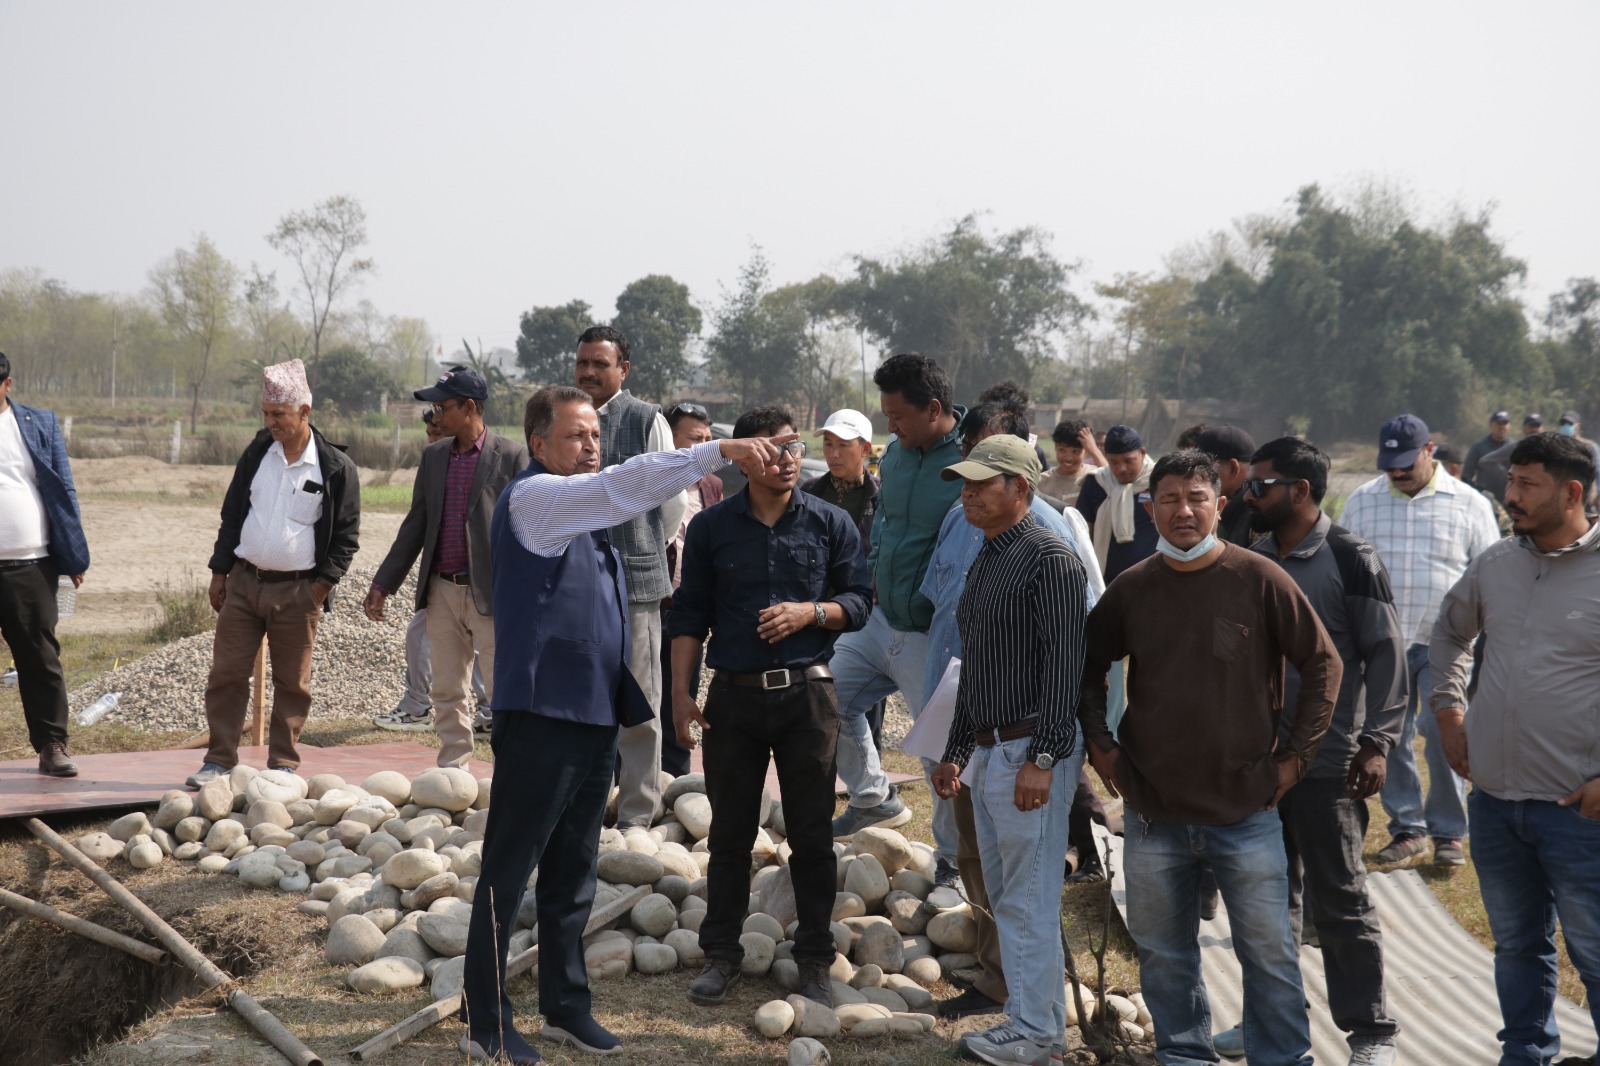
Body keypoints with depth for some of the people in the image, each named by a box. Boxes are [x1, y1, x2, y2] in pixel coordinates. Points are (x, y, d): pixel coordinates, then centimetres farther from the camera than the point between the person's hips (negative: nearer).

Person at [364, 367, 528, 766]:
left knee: (503, 695, -3)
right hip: (442, 591, 6)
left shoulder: (512, 456, -6)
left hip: (491, 594, -6)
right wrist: (382, 584, 11)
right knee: (446, 693, 11)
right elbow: (416, 525, 14)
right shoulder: (433, 456, 10)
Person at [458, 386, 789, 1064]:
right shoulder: (533, 498, -11)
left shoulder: (583, 509, 17)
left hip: (594, 717, 9)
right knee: (506, 877, -1)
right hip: (541, 719, -9)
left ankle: (566, 1008, 25)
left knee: (572, 877, 15)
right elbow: (623, 486, -24)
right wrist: (721, 451, -27)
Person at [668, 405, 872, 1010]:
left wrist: (812, 611, -14)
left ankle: (814, 961, 13)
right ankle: (721, 954, 18)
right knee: (730, 833, 8)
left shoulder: (830, 524, 2)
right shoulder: (711, 528, 3)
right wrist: (681, 691, -1)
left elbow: (859, 602, 5)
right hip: (734, 694, 0)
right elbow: (689, 613, 6)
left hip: (807, 693, 0)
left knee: (812, 834, 4)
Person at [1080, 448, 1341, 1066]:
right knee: (1162, 953, 12)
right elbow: (1090, 666, 17)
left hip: (1247, 811, -3)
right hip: (1153, 811, 3)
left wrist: (1297, 753, -1)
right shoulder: (1130, 589, 2)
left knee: (1269, 952, 4)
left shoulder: (1259, 580, -6)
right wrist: (1099, 742, 8)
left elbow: (1322, 662, 1)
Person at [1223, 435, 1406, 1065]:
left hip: (1326, 760, -6)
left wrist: (1376, 744, -15)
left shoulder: (1349, 560, -8)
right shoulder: (1252, 560, 11)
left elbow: (1387, 655, -9)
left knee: (1340, 899, -2)